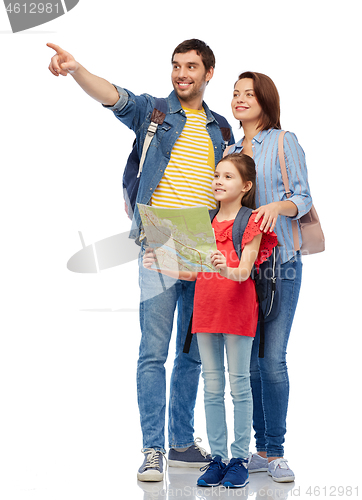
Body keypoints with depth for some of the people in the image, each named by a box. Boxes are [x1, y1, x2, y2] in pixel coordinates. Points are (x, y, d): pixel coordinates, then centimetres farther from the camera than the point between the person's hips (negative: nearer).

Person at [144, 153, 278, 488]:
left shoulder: (251, 223, -2)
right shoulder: (206, 223, 14)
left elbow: (244, 272, -14)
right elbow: (193, 272, 13)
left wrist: (226, 270, -35)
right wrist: (161, 265, 0)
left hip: (237, 310, -5)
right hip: (206, 310, 5)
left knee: (239, 385, -1)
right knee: (212, 387, 7)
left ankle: (240, 459, 5)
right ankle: (217, 457, 12)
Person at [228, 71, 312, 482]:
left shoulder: (284, 142, 3)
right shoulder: (231, 150, 17)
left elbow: (303, 198, -2)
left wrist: (278, 206, -23)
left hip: (280, 263, -5)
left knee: (273, 359, -10)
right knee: (249, 360, 4)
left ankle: (276, 453, -1)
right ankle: (263, 449, 13)